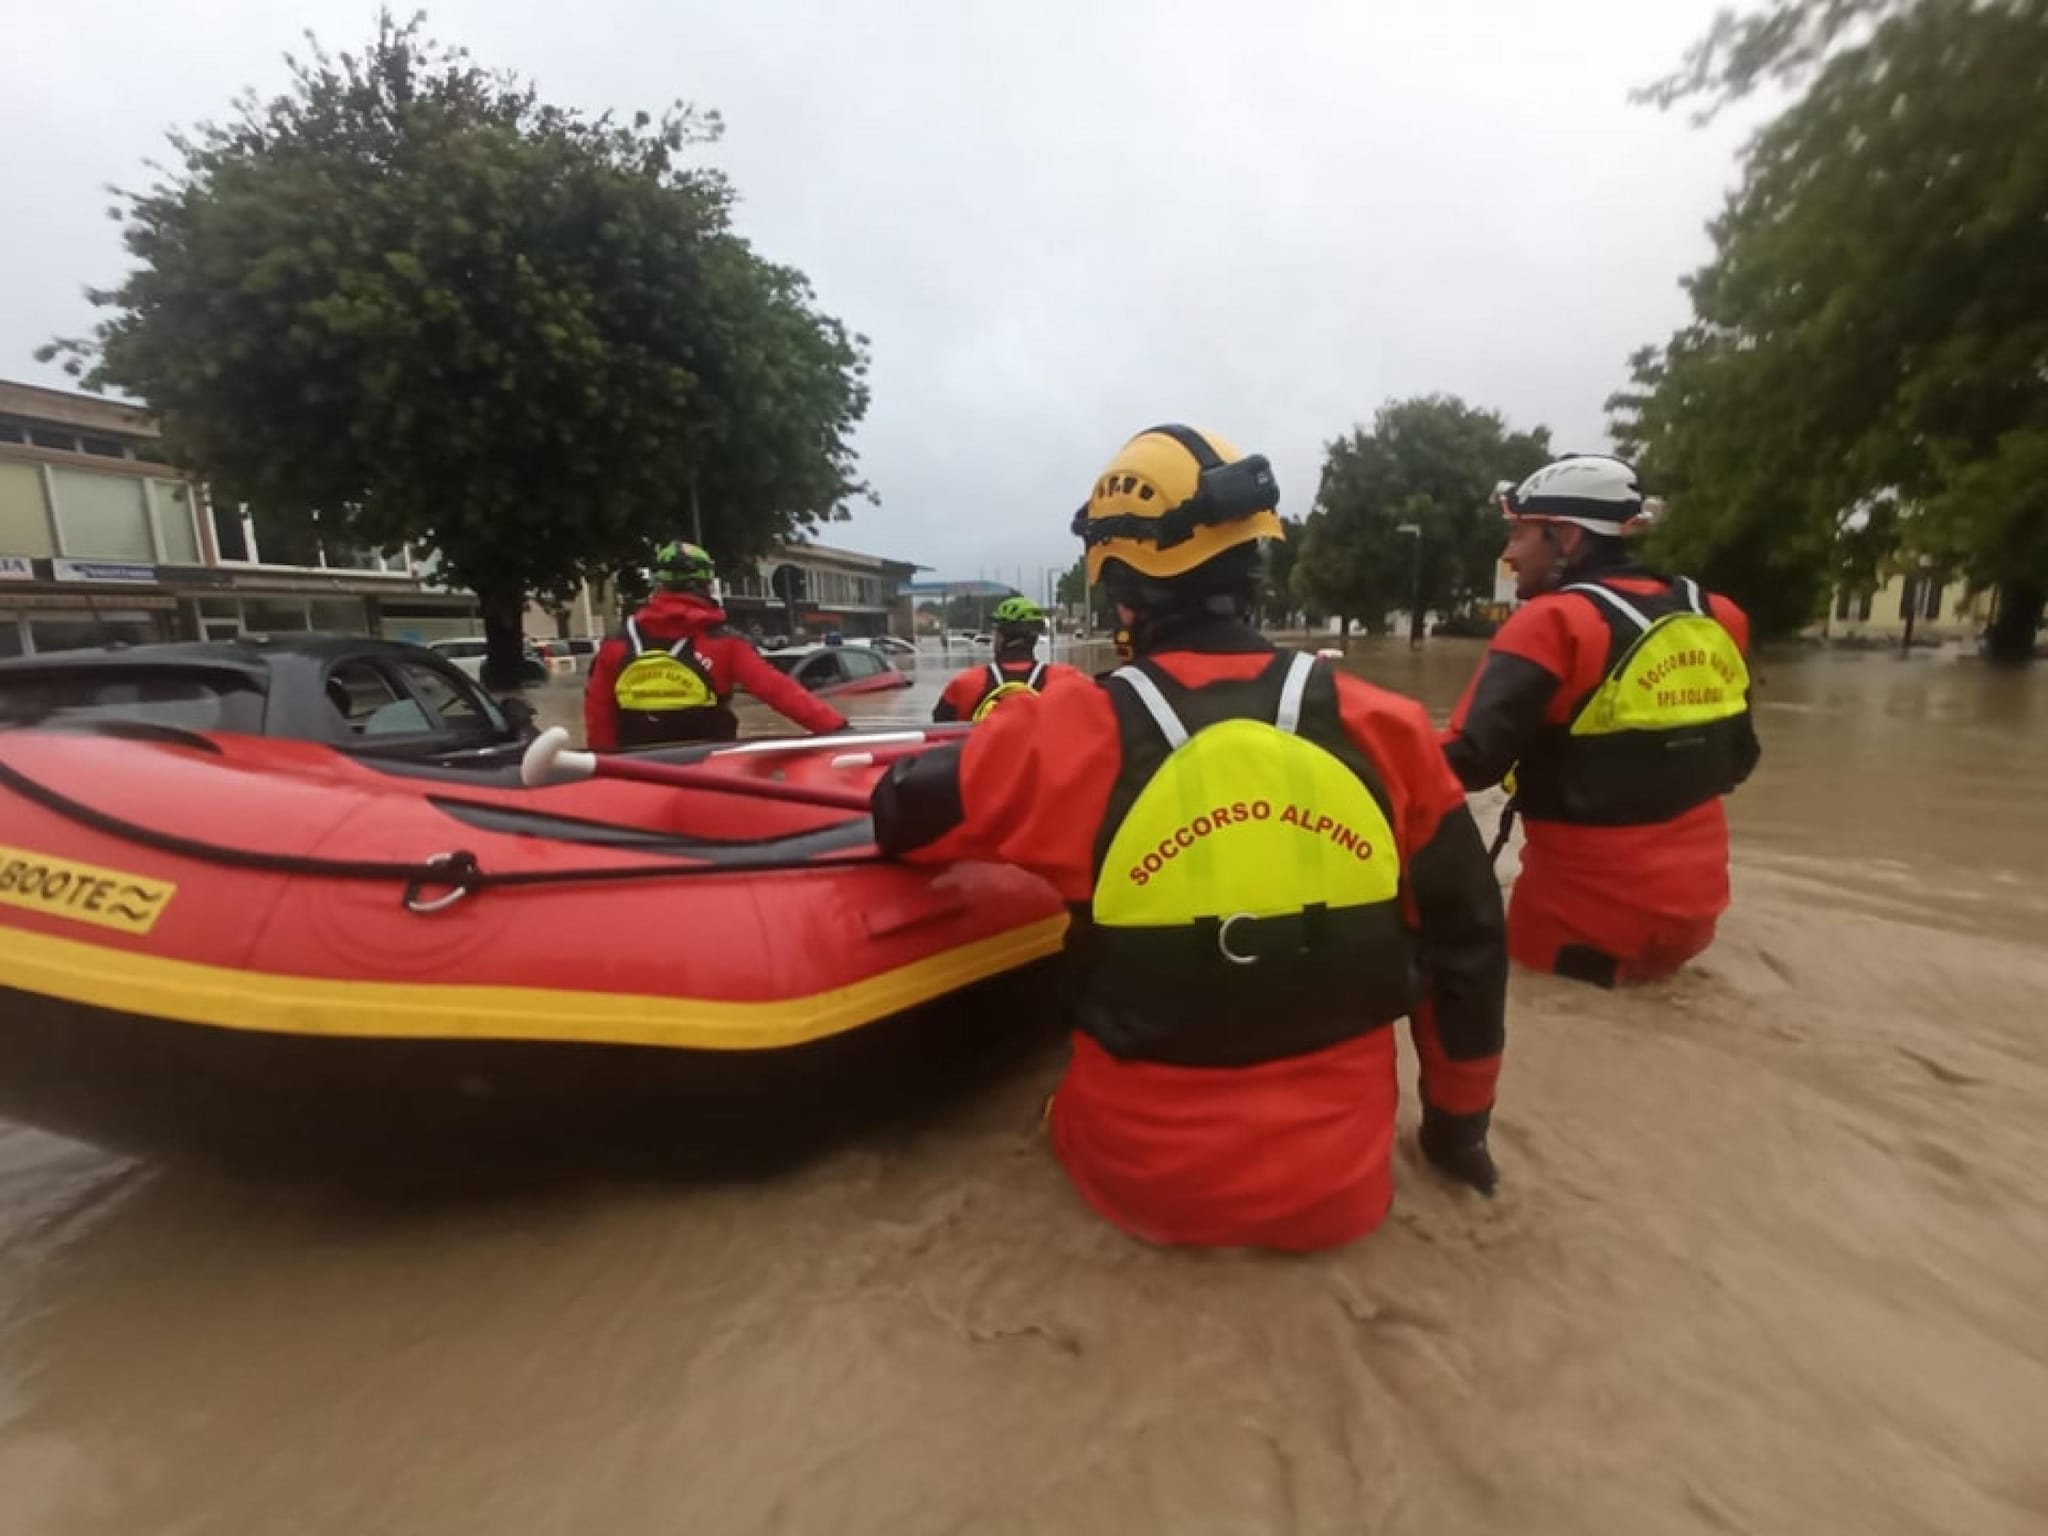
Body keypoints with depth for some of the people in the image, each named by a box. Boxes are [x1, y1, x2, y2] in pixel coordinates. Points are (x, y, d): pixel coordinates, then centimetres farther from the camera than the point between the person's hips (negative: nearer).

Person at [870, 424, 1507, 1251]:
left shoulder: (1075, 733, -19)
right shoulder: (1381, 727, -10)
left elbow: (903, 810, -4)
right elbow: (1466, 941, 0)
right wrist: (1458, 1120, 15)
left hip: (1151, 1180, -2)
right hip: (1341, 1181, 3)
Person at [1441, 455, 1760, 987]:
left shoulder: (1554, 622, -19)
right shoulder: (1713, 618, 4)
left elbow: (1469, 762, -27)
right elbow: (1737, 759, 14)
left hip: (1587, 917, -7)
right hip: (1695, 904, 7)